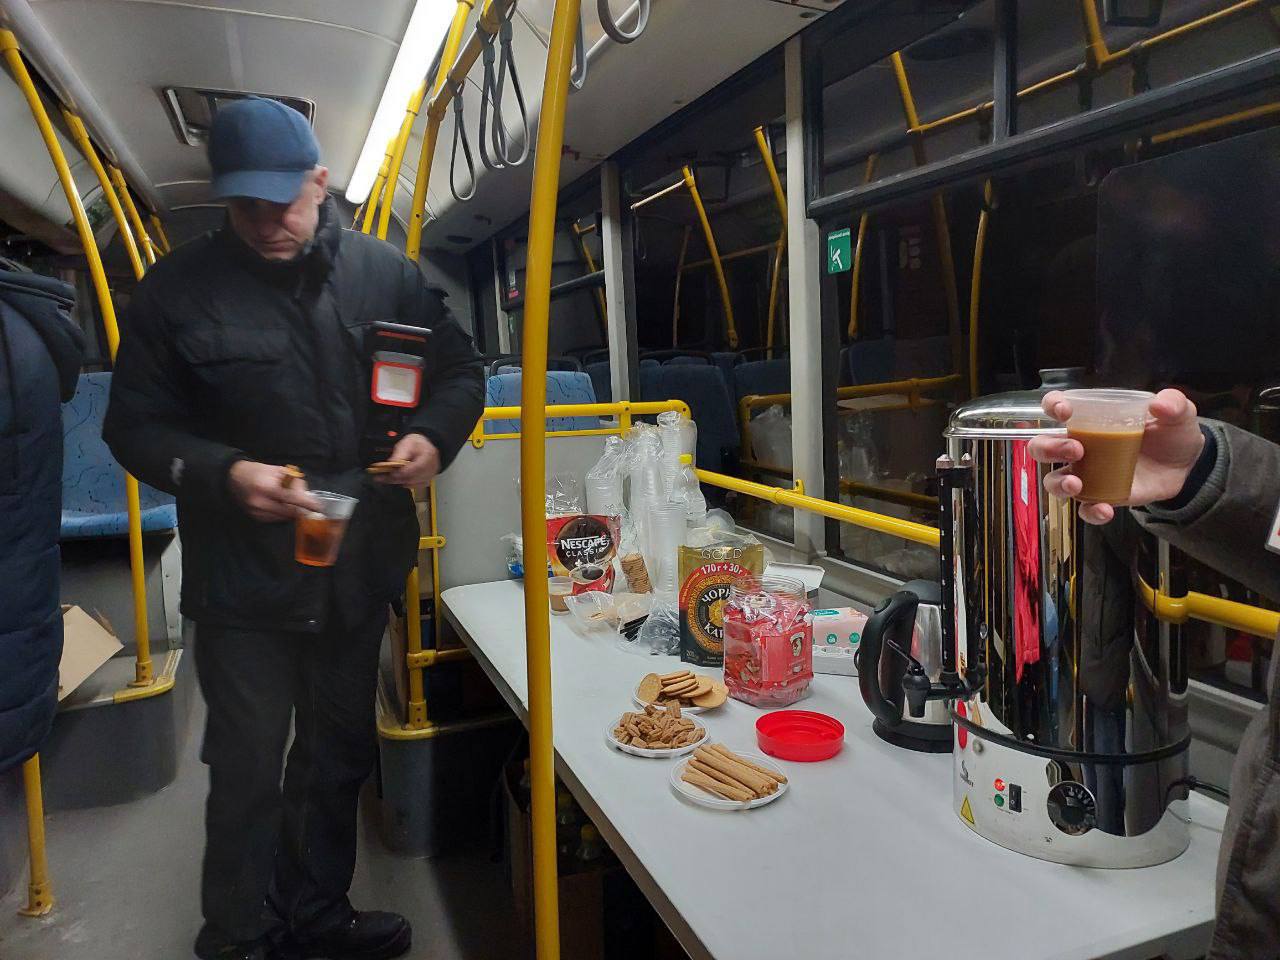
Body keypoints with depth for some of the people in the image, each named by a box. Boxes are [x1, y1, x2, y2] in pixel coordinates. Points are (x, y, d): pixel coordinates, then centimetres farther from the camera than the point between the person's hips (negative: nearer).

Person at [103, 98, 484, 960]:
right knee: (247, 774, 8)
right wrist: (226, 474, -21)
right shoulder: (177, 290, -6)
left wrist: (433, 436, -12)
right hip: (242, 583, -3)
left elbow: (461, 369, 8)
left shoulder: (386, 274, -1)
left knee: (338, 760, 19)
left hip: (358, 571, 3)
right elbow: (136, 427, -3)